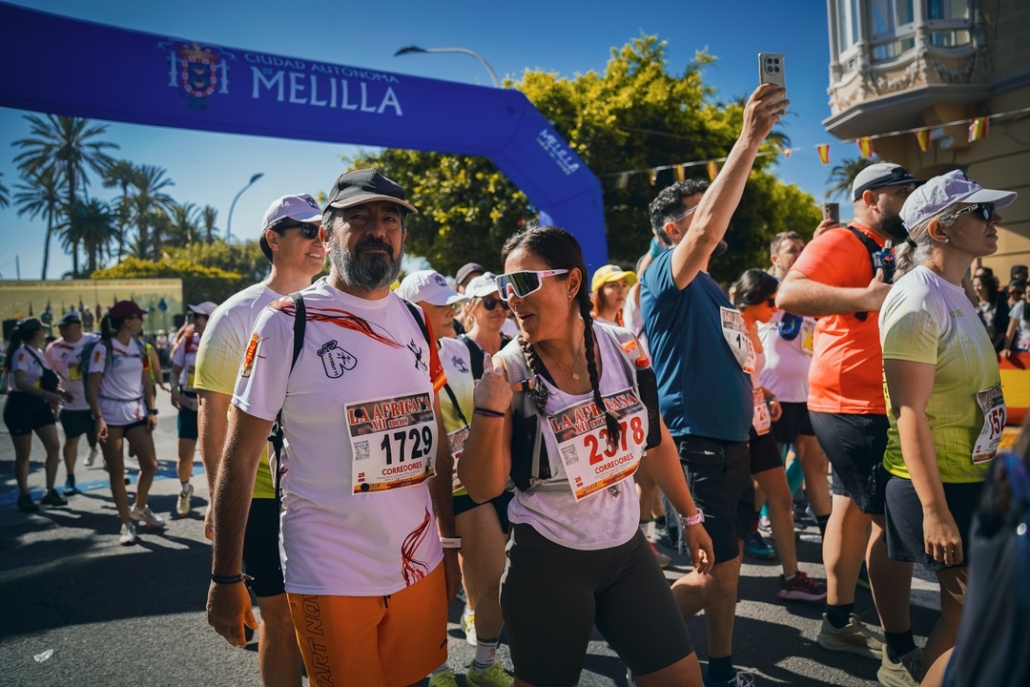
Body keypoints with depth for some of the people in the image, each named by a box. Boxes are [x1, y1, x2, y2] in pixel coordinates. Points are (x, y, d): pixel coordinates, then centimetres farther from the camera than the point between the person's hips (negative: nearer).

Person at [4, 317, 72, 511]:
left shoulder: (39, 352, 12)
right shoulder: (21, 353, -14)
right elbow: (21, 383, -25)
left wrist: (58, 392, 9)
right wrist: (49, 395, -32)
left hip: (39, 404, 8)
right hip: (20, 406, -8)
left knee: (54, 447, 2)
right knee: (23, 454, 1)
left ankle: (50, 492, 11)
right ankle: (24, 496, 14)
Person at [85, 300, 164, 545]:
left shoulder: (139, 347, 8)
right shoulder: (103, 348, -8)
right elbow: (92, 387, -10)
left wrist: (152, 410, 1)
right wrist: (98, 418, -19)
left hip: (137, 413, 5)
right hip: (111, 416, -5)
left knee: (150, 464, 2)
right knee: (117, 471, 3)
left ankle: (140, 508, 26)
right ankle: (126, 523, 12)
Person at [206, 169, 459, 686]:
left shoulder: (417, 324, 4)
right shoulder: (287, 324, -11)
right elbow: (239, 458, -8)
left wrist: (450, 542, 11)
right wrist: (225, 579, -7)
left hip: (421, 567, 5)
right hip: (331, 579, -5)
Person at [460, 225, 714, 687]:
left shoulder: (624, 348, -6)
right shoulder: (508, 371, -14)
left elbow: (655, 441, 9)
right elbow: (481, 489, -13)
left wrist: (690, 516, 16)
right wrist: (490, 412, -28)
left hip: (626, 548, 4)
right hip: (546, 561, -3)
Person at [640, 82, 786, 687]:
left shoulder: (712, 287, 15)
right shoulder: (667, 279, -12)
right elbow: (708, 232, -32)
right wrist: (748, 143, -34)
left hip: (733, 443, 9)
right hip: (697, 446, -8)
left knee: (729, 563, 15)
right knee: (715, 573, -2)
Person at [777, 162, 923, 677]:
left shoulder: (876, 249, 17)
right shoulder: (840, 243, -13)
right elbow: (789, 294, -31)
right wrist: (865, 298, -40)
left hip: (858, 406, 10)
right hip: (856, 407, -10)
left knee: (852, 507, 15)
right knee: (892, 519, -5)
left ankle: (839, 622, 27)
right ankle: (900, 652, 7)